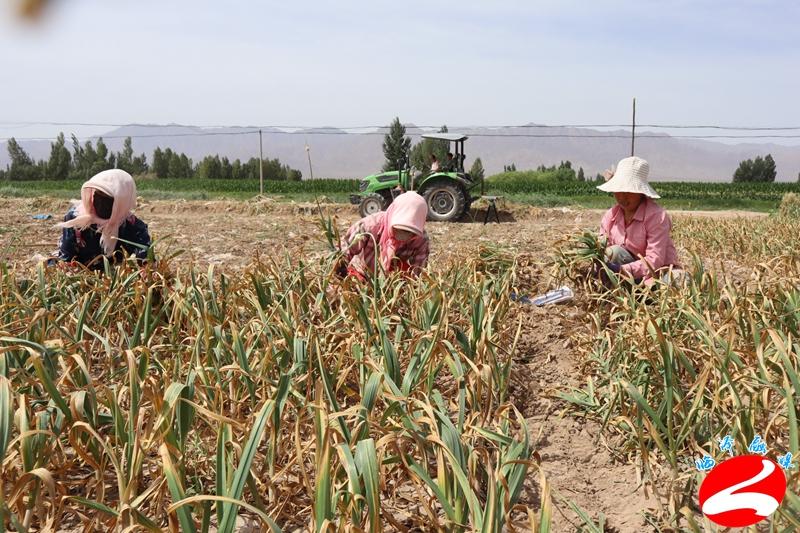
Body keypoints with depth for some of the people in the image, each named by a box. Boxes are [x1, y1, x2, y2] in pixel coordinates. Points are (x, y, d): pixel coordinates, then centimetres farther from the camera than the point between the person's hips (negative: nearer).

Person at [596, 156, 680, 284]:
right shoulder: (610, 216, -2)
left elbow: (654, 260, -26)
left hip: (660, 273, -5)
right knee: (615, 251, -24)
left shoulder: (656, 216, -20)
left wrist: (621, 270, -40)